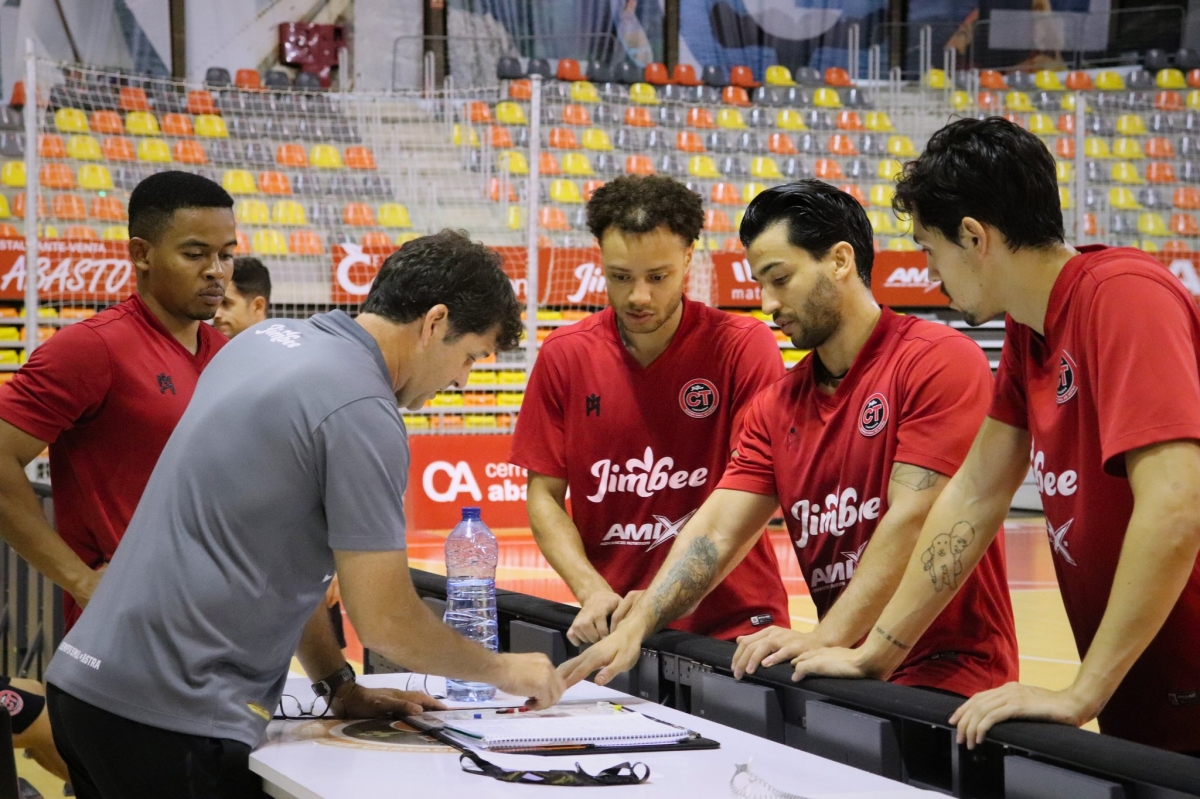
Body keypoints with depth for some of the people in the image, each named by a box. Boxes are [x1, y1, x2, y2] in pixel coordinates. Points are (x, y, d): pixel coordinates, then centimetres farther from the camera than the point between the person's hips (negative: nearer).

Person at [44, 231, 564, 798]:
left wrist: (341, 689, 17)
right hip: (170, 716, -9)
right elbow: (386, 622, -13)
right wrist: (504, 670, 4)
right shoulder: (362, 414, -16)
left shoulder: (271, 338, 11)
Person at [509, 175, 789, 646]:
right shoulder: (564, 356, 5)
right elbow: (543, 496, 7)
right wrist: (592, 590, -9)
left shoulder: (745, 347, -4)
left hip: (732, 620, -3)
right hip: (609, 621, 3)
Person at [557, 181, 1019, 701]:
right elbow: (717, 531, 7)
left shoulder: (941, 361, -9)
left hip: (946, 674, -7)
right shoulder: (776, 406, 14)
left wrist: (825, 638, -22)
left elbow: (911, 518, -17)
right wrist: (634, 628, -7)